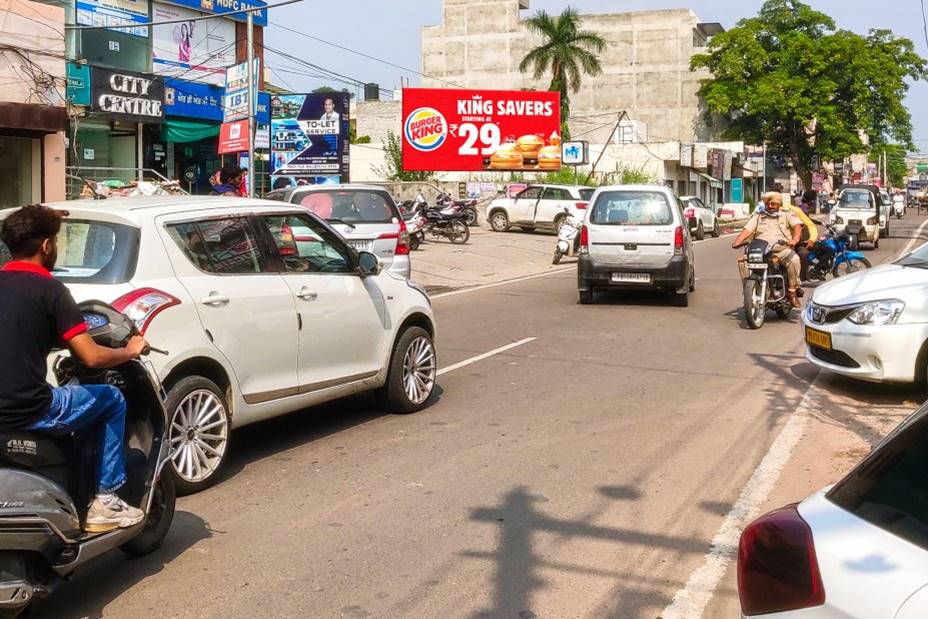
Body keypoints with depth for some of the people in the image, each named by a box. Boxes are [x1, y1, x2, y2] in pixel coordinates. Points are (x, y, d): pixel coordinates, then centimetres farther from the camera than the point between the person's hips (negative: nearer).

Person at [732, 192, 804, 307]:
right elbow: (747, 230, 11)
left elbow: (797, 225, 1)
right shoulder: (758, 216, 24)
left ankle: (792, 291, -17)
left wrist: (795, 239, -21)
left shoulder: (787, 215, 19)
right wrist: (738, 241, -9)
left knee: (794, 259, -32)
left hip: (782, 248, -1)